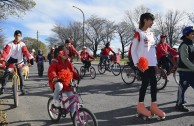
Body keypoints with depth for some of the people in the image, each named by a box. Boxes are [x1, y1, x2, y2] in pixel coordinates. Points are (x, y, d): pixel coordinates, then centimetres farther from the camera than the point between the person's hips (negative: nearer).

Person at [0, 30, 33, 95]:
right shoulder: (10, 44, -9)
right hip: (10, 61, 0)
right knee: (5, 74, -4)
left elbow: (26, 51, -23)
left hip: (18, 62, 0)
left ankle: (22, 88, 8)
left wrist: (30, 58, -41)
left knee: (20, 75, -2)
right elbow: (5, 51, -20)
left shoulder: (22, 44, -8)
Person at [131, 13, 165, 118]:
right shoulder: (138, 33, -4)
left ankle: (153, 106, 14)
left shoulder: (151, 34, 18)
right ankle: (140, 106, 9)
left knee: (154, 83, 5)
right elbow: (133, 50, -8)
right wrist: (137, 63, -16)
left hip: (151, 63, 7)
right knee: (145, 83, -5)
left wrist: (156, 62, 15)